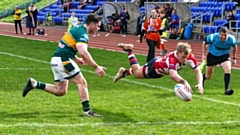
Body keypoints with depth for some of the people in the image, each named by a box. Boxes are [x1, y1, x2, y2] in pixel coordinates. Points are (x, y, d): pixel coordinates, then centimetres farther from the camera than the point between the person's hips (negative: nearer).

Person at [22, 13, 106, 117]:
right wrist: (96, 67, -27)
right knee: (82, 83, -6)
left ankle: (34, 84, 14)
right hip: (63, 60, -9)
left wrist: (76, 59, 17)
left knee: (60, 91, 12)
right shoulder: (82, 33, -15)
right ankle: (87, 110, -7)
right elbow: (83, 52, -29)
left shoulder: (78, 29, 16)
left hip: (56, 60, 9)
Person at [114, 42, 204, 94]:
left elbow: (198, 71, -27)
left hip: (161, 70, 6)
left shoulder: (190, 57, -34)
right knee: (136, 73, 25)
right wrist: (184, 82, -82)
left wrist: (200, 84, -45)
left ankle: (124, 72, 58)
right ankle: (128, 50, 42)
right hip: (154, 66, -6)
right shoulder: (172, 58, -50)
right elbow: (173, 75, -66)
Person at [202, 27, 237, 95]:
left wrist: (234, 58, 7)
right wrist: (203, 55, -5)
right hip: (212, 55, 0)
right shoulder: (213, 37, -26)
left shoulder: (231, 39, -22)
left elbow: (234, 47, 2)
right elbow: (204, 43, -6)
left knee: (228, 69, -28)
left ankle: (226, 89, -27)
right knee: (208, 76, 10)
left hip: (224, 56, 0)